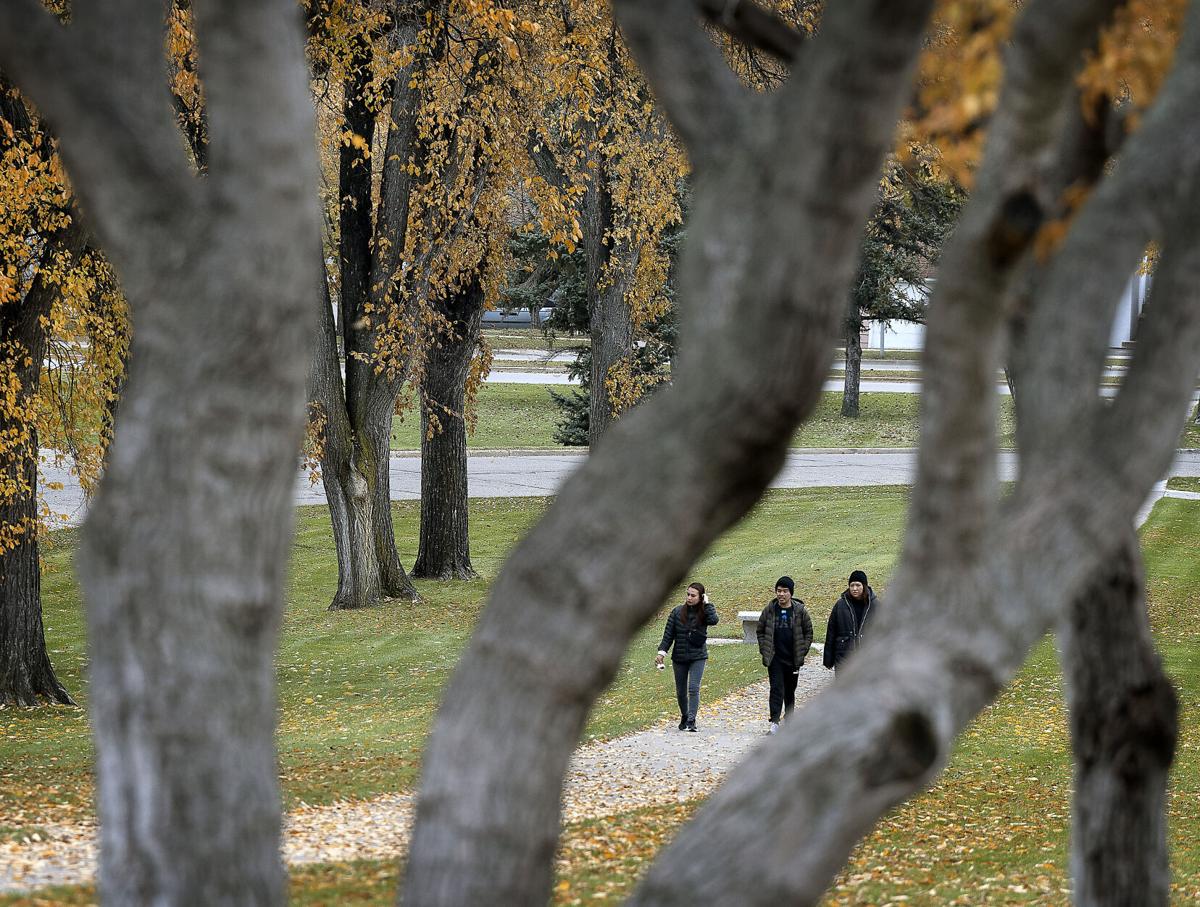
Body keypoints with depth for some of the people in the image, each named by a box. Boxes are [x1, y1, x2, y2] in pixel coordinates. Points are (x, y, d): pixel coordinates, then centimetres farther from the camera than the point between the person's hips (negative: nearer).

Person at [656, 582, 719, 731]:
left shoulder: (704, 613, -4)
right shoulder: (677, 612, -1)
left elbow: (714, 620, -28)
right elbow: (668, 634, 2)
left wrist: (707, 604, -17)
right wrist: (662, 652, -7)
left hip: (698, 657, -2)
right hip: (679, 657, 3)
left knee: (693, 688, -16)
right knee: (681, 691, 11)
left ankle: (691, 721, -17)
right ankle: (684, 717, 31)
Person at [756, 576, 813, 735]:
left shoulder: (800, 611, -2)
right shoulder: (769, 610, 1)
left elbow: (808, 632, 5)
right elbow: (760, 631, 10)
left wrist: (802, 652, -2)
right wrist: (764, 650, 0)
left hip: (793, 659, 1)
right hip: (775, 658, -1)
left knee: (790, 691, 12)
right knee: (776, 688, -13)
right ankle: (774, 721, -19)